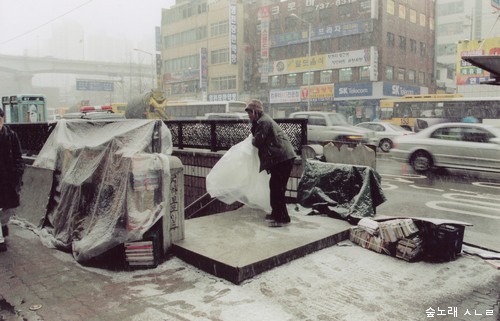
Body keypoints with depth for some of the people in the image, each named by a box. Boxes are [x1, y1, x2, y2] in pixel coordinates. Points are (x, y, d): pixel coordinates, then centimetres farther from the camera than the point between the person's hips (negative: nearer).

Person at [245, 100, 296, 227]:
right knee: (275, 186, 17)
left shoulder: (263, 122, -10)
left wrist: (252, 140, 7)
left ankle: (283, 218, -4)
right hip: (283, 156, 11)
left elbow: (258, 142, -11)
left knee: (277, 188, -8)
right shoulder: (265, 120, 23)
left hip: (281, 158, -11)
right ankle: (276, 213, 28)